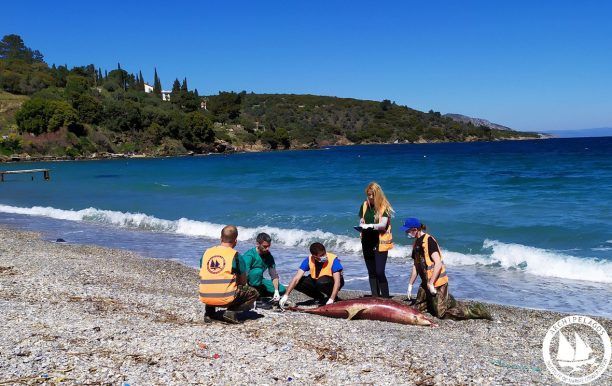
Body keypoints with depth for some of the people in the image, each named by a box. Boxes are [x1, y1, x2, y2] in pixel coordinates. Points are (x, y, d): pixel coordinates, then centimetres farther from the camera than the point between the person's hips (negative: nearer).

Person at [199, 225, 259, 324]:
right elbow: (243, 282, 4)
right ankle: (231, 311, -3)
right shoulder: (236, 255, -5)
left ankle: (209, 312, 16)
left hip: (205, 298, 5)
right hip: (225, 299, -5)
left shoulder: (206, 252, 7)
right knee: (254, 293, 17)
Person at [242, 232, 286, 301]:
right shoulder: (249, 255, -25)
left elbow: (274, 275, -8)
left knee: (282, 289, -3)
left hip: (258, 281, 7)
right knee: (258, 271, -35)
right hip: (247, 282, -7)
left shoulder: (269, 256, -5)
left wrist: (276, 291, -21)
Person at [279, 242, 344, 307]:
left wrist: (331, 300, -42)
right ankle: (321, 298, 0)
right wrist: (286, 295, -30)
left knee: (322, 281, -37)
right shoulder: (309, 260, -19)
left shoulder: (333, 259, -28)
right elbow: (296, 278, -22)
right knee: (298, 283, -18)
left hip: (332, 283, -4)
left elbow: (337, 281, -31)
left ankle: (333, 298, -7)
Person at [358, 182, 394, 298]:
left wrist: (370, 226, -32)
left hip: (380, 243, -5)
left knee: (380, 272, -11)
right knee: (371, 272, 10)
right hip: (367, 243, 5)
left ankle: (385, 298, -2)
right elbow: (361, 222, 12)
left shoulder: (384, 207, -6)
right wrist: (361, 226, -12)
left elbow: (383, 224, -15)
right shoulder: (364, 206, 8)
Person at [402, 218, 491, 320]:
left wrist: (431, 283, -24)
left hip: (437, 282, -9)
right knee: (418, 308, 15)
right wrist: (410, 285, 15)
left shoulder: (428, 240, -18)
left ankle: (476, 311, 2)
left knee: (442, 314, -8)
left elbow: (438, 264, -25)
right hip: (426, 282, 9)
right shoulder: (416, 243, 10)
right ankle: (447, 300, 26)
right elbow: (416, 266, 17)